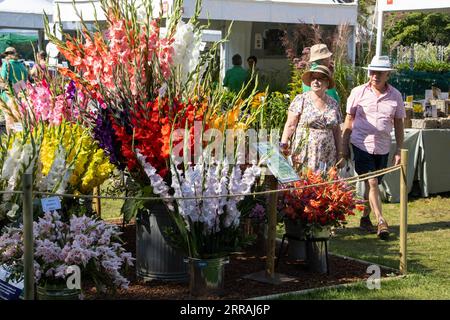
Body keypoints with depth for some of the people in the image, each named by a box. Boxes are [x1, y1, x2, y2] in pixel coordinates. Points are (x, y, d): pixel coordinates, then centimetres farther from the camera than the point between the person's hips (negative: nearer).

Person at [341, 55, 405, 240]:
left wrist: (399, 151, 6)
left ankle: (365, 219, 26)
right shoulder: (358, 92, -2)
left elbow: (398, 124, 9)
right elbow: (349, 120, 5)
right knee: (371, 183, -13)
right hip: (362, 144, -3)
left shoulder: (395, 96, 3)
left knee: (373, 184, 11)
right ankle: (381, 222, -14)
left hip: (383, 147, 3)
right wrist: (344, 147, 3)